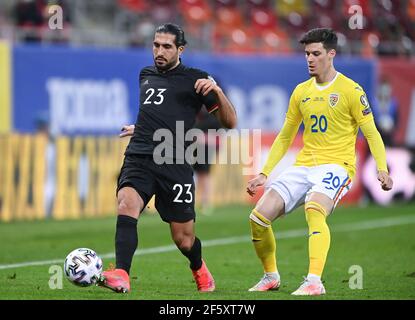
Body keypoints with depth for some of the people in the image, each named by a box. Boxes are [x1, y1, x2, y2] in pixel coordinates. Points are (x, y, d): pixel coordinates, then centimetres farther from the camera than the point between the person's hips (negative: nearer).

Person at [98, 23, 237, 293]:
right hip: (138, 158, 3)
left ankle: (200, 270, 38)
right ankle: (121, 276, -41)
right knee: (127, 203, -29)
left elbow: (230, 122, -1)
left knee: (184, 239, 3)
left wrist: (216, 91, -15)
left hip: (174, 164, -3)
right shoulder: (146, 75, 20)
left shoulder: (195, 79, 4)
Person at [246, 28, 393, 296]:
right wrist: (264, 174, 17)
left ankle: (314, 282, -40)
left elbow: (371, 134, -5)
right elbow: (285, 138, 22)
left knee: (314, 210, -36)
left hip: (336, 166, -6)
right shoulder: (301, 92, 13)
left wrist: (382, 169, -19)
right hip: (303, 167, 6)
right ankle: (271, 276, 13)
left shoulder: (350, 90, -4)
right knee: (259, 217, -8)